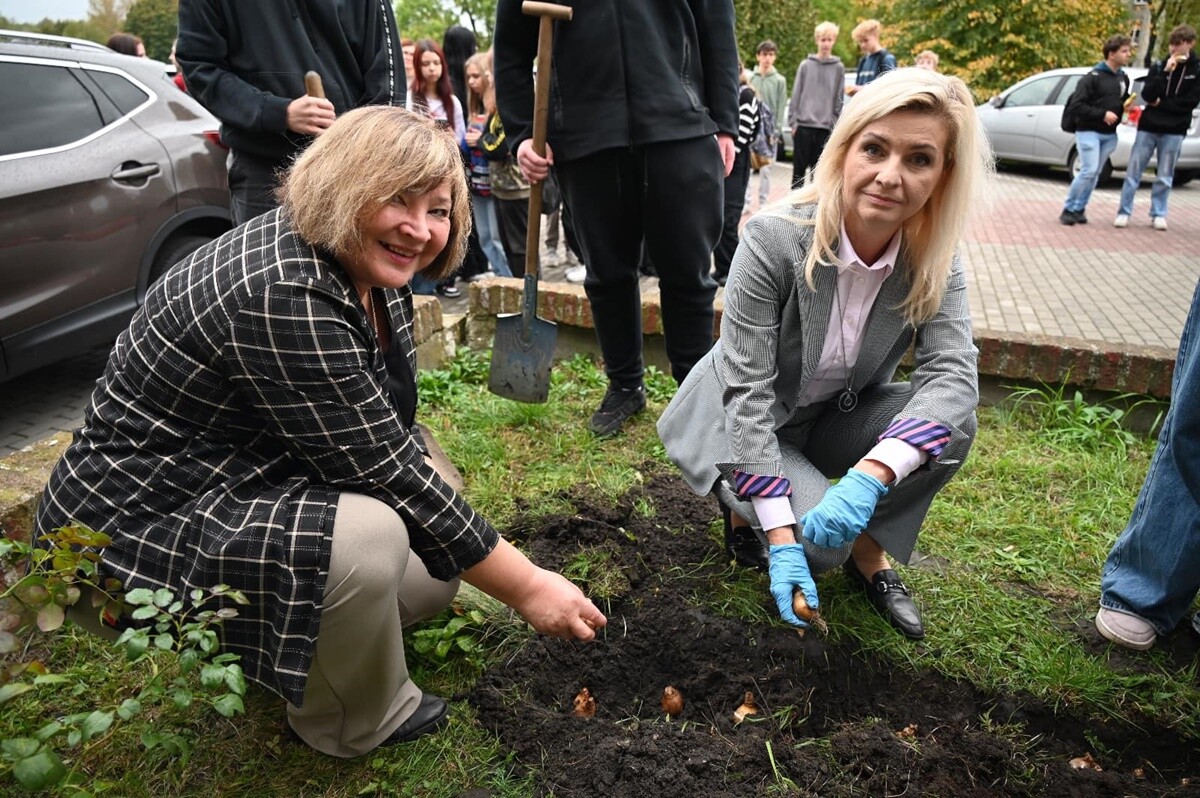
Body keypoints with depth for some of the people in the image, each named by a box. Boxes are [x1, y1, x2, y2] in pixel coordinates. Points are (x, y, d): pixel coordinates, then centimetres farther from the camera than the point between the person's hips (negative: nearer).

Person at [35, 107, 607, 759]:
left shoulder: (368, 270, -2)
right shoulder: (283, 296, -31)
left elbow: (391, 429, 7)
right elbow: (387, 472, -29)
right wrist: (526, 587, -22)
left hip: (255, 478, 9)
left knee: (436, 570, 6)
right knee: (365, 536, -32)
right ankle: (354, 722, -3)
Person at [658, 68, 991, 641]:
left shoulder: (934, 261, -14)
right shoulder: (774, 239, -27)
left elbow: (952, 374, -26)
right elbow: (747, 393, -27)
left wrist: (869, 476, -44)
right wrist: (782, 540, -31)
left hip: (834, 418, 4)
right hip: (740, 426, -4)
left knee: (953, 421, -21)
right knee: (820, 544, -26)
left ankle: (870, 554, 0)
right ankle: (742, 504, 8)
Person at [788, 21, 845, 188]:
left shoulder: (838, 68, 6)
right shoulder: (805, 65, 6)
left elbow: (839, 100, 5)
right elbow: (796, 95, 5)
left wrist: (835, 126, -1)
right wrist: (793, 121, -1)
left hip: (826, 128, 0)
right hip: (803, 125, 0)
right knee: (799, 168, 2)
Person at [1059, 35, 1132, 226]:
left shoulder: (1123, 78, 14)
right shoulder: (1093, 77, -10)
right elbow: (1077, 105, -16)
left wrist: (1127, 107, 3)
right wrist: (1102, 114, -20)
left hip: (1109, 134, 7)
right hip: (1088, 131, -7)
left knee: (1094, 174, 6)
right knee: (1088, 171, -14)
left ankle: (1079, 208, 14)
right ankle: (1068, 209, -2)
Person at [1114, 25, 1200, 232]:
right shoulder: (1159, 66, 5)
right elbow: (1147, 95, -8)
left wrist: (1161, 103, -7)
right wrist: (1165, 72, -16)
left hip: (1174, 131, -1)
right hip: (1148, 127, 1)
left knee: (1164, 176, 4)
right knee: (1133, 172, -1)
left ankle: (1158, 214, 13)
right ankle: (1124, 212, 6)